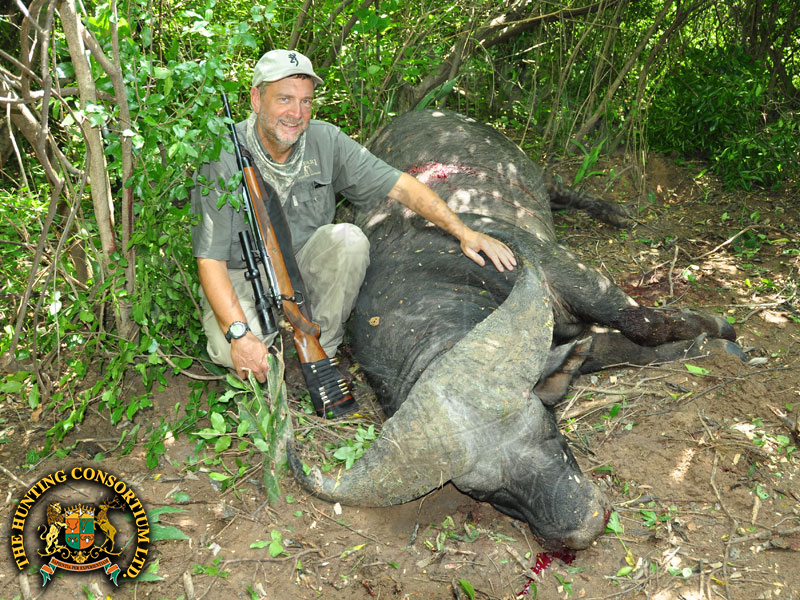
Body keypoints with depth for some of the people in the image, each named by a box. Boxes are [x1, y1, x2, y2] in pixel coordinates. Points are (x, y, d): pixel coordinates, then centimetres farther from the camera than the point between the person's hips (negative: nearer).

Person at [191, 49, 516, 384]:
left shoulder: (326, 141, -11)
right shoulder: (223, 159, -21)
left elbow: (398, 186, -9)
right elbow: (210, 259, -22)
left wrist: (465, 234, -16)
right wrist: (239, 334, -33)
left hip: (306, 267, 3)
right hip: (241, 277, -3)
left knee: (348, 238, -28)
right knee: (229, 351, -32)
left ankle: (324, 350, -9)